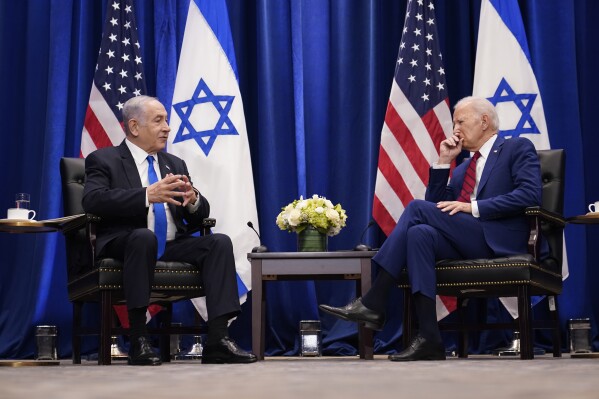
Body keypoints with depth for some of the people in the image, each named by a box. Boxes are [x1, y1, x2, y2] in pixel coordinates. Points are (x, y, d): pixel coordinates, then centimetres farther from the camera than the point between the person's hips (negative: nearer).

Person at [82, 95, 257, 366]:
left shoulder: (175, 164, 23)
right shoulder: (103, 160, 5)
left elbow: (200, 215, 17)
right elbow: (93, 200, -15)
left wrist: (193, 201, -10)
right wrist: (147, 195, -26)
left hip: (172, 247, 5)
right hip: (127, 243, -5)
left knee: (220, 242, -20)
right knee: (144, 236, -38)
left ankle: (217, 340, -29)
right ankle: (138, 339, -34)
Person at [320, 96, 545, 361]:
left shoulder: (518, 148, 9)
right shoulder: (462, 170, 30)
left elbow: (530, 194, -9)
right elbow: (437, 208, 22)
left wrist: (474, 207, -14)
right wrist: (443, 163, 15)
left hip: (499, 239, -6)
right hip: (467, 244, 6)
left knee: (417, 208, -19)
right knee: (420, 233, -26)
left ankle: (373, 303, -21)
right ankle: (428, 339, -32)